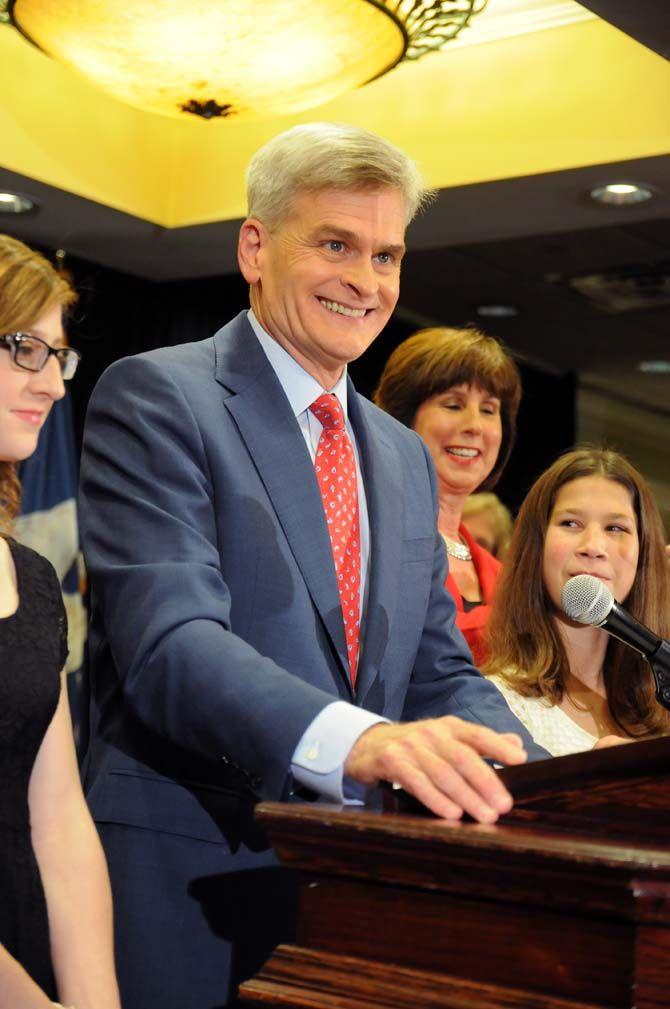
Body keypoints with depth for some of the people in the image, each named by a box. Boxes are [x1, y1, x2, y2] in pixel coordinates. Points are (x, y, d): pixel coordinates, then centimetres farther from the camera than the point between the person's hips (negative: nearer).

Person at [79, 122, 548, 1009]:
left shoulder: (405, 457, 16)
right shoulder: (155, 396, -7)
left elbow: (438, 668, 13)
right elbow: (167, 638, -20)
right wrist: (355, 742, -36)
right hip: (191, 890, -6)